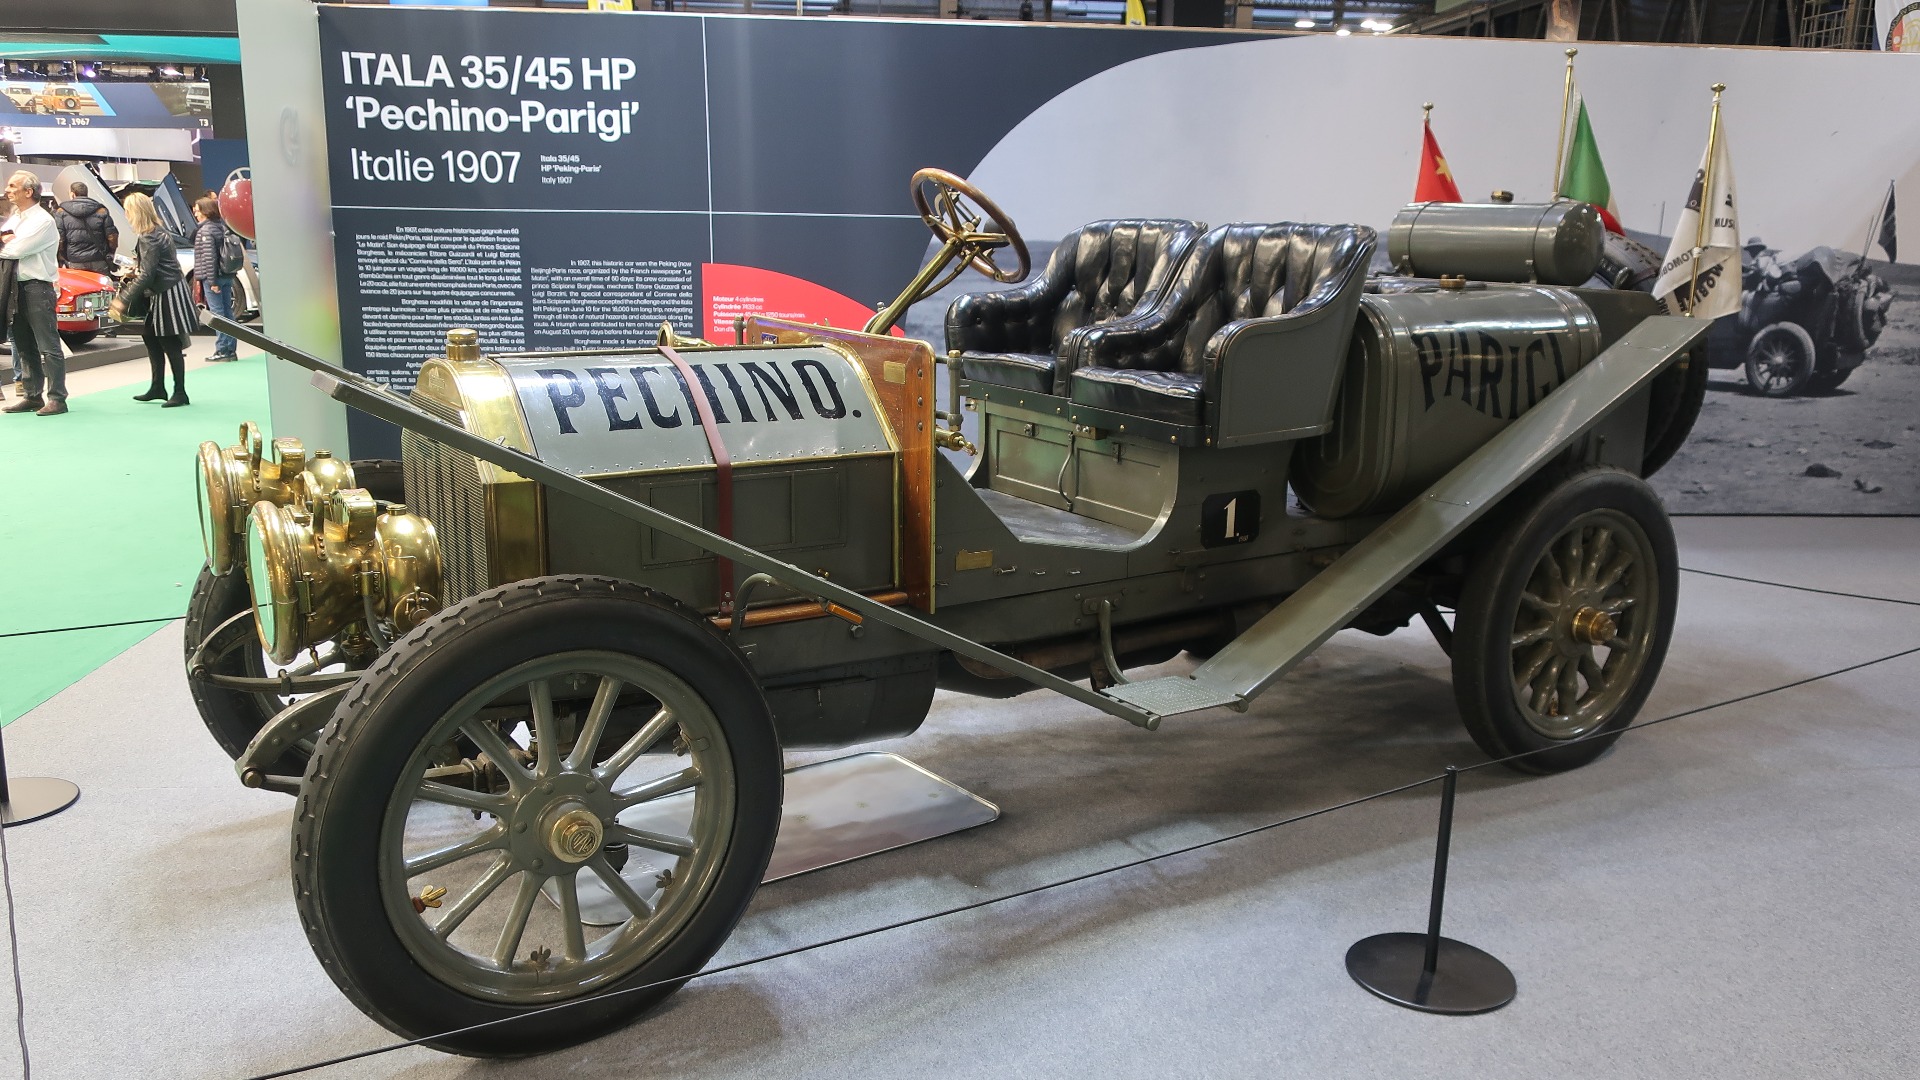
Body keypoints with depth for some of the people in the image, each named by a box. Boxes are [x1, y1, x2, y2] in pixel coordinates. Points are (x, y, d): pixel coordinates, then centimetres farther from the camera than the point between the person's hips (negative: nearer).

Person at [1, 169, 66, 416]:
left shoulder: (42, 220, -9)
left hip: (37, 287, -9)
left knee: (48, 346, -7)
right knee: (24, 346, 12)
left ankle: (56, 398, -6)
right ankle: (32, 395, 19)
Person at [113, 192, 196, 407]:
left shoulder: (149, 238, -19)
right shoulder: (159, 232, 9)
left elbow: (146, 275, -22)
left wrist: (124, 300, -19)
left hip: (168, 295, -10)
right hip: (160, 294, 10)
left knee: (170, 344, -4)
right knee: (150, 337, 15)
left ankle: (180, 393, 3)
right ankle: (158, 388, 22)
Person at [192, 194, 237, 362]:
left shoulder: (205, 230, -13)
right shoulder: (222, 226, 10)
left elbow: (209, 257, -19)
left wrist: (212, 281, -19)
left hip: (212, 278, -8)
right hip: (227, 277, 8)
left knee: (217, 313, -5)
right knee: (227, 312, 10)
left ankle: (222, 351, -3)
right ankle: (231, 349, 13)